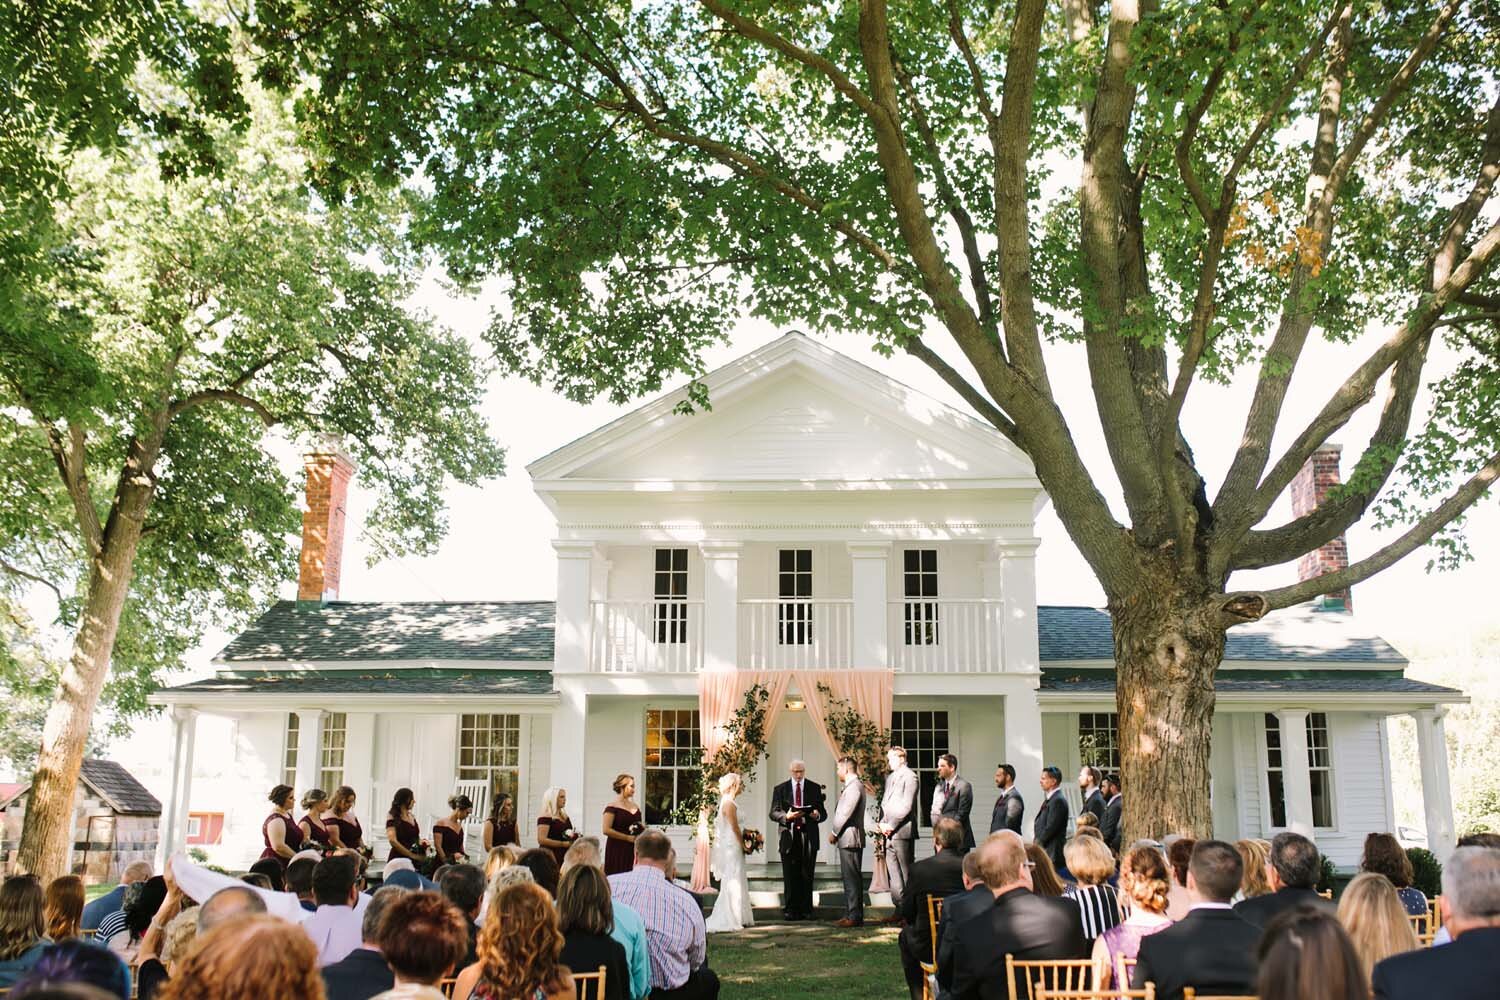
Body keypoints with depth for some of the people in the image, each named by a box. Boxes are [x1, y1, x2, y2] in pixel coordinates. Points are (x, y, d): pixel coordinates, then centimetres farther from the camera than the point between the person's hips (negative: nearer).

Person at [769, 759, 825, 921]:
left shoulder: (815, 788, 10)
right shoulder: (780, 789, 9)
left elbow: (823, 813, 9)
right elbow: (773, 813, 4)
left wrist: (817, 815, -15)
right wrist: (786, 816, -16)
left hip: (809, 837, 0)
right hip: (789, 837, 0)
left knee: (807, 876, 1)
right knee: (790, 876, -1)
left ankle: (806, 910, 7)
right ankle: (790, 910, 5)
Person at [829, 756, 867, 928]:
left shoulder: (854, 786, -16)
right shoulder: (849, 786, 16)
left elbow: (846, 813, -19)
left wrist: (834, 833, -9)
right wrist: (836, 833, 10)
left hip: (850, 838, -10)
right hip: (847, 838, 10)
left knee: (852, 879, -7)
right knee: (850, 878, 13)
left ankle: (854, 916, -5)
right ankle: (851, 914, 18)